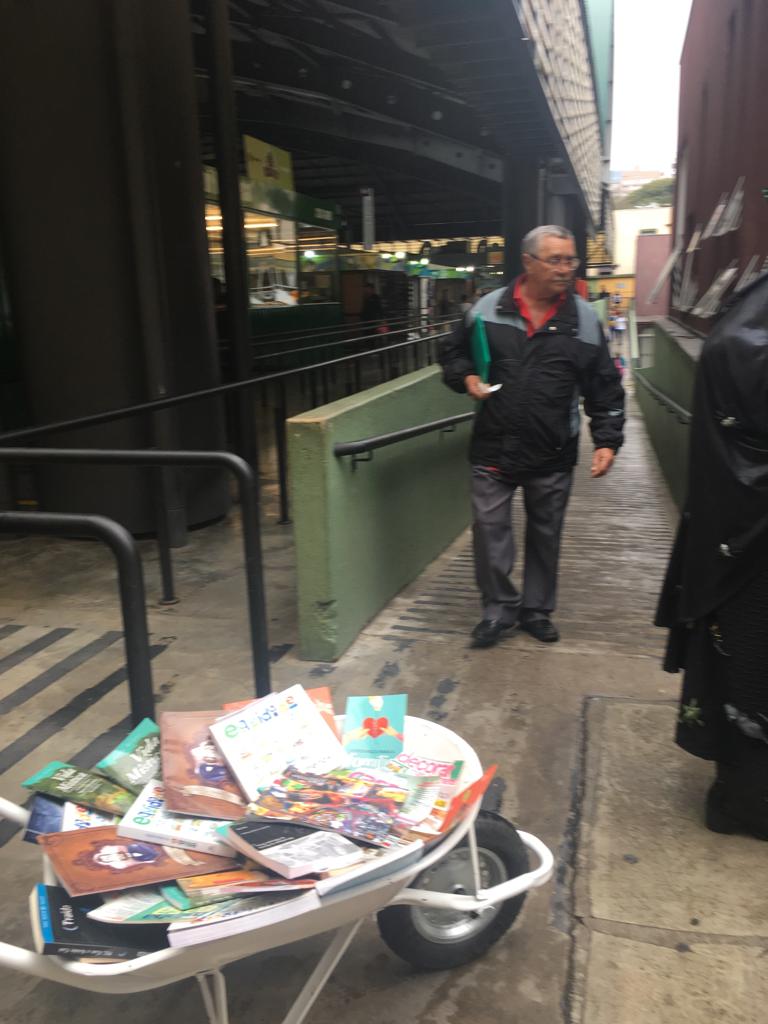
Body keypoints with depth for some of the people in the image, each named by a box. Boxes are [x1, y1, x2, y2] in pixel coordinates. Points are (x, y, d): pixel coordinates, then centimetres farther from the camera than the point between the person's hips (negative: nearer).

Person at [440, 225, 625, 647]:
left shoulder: (584, 319, -1)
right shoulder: (488, 309, -1)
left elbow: (605, 389, 3)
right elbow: (453, 353, 14)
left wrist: (607, 439, -6)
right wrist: (466, 378, -6)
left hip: (553, 455, 1)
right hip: (493, 448, 0)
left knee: (545, 534, 13)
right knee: (489, 528, 2)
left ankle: (537, 609, 31)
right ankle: (499, 607, 21)